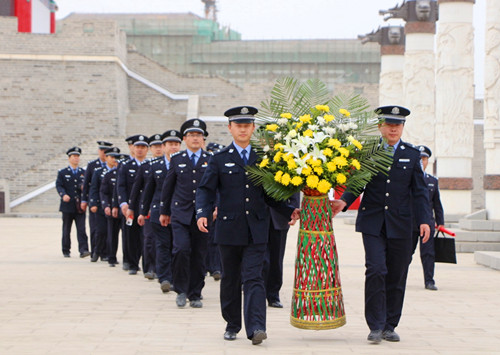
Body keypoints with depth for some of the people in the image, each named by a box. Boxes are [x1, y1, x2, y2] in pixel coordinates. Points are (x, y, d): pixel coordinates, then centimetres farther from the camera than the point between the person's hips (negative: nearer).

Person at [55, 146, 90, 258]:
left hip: (80, 206, 1)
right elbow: (58, 185, -5)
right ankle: (66, 251, 16)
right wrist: (63, 195, -24)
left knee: (81, 229, -9)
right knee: (66, 230, 6)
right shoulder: (62, 172, 5)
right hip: (67, 206, -1)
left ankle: (83, 250, -14)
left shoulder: (83, 173, 13)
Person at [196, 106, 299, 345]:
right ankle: (232, 325, 23)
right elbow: (206, 190, 0)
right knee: (230, 279, 10)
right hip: (229, 229, 0)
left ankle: (256, 328, -17)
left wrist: (289, 211, 1)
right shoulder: (219, 160, 5)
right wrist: (203, 213, -17)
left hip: (256, 230, 0)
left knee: (253, 278, -9)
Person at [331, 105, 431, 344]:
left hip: (400, 224, 2)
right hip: (372, 222, -1)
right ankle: (376, 326, -7)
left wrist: (424, 220, -3)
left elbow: (419, 192, 7)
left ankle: (390, 326, 15)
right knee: (376, 270, -13)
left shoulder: (412, 154, 8)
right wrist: (344, 202, -14)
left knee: (396, 275, 4)